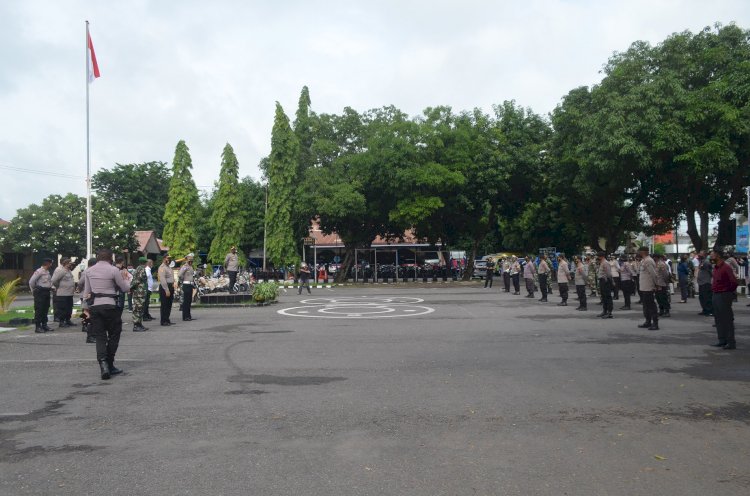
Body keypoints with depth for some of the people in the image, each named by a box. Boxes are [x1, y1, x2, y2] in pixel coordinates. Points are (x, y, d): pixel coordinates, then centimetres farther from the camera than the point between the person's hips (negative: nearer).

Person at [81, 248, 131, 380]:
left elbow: (87, 291, 14)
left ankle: (103, 364, -13)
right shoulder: (114, 270, -8)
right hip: (110, 306, -4)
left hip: (94, 306, 4)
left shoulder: (88, 271, 8)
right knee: (113, 335, 9)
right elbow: (126, 288, -1)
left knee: (100, 337, 5)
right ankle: (109, 365, 10)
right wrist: (124, 279, 16)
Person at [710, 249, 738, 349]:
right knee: (718, 319, 13)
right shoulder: (715, 267, 11)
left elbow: (734, 281, -22)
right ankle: (722, 340, 20)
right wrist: (713, 289, 11)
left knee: (727, 319, -5)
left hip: (724, 296, -9)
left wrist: (731, 291, -8)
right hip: (715, 295, 9)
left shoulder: (726, 267, -16)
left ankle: (731, 343, 0)